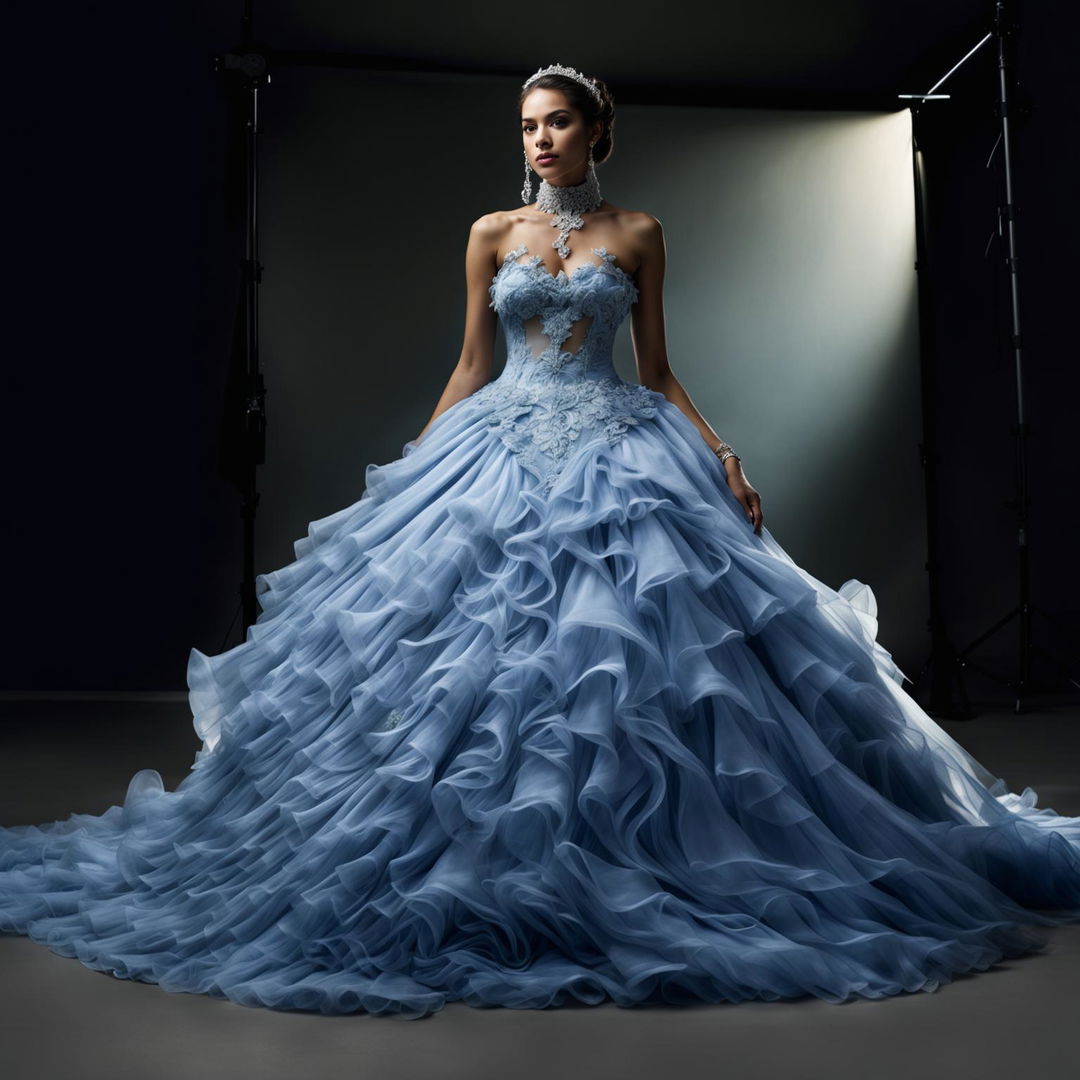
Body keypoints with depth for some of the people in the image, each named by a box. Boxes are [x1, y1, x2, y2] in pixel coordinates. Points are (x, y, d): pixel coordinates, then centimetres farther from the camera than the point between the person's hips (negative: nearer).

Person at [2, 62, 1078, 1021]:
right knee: (472, 651, -5)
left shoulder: (637, 234, 9)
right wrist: (411, 469, 6)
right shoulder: (492, 234, 11)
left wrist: (722, 458, -4)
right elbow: (469, 367, 11)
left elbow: (657, 372, 9)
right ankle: (487, 862, 9)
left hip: (623, 455, -1)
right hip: (500, 452, 1)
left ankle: (638, 862, 10)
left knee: (632, 649, -7)